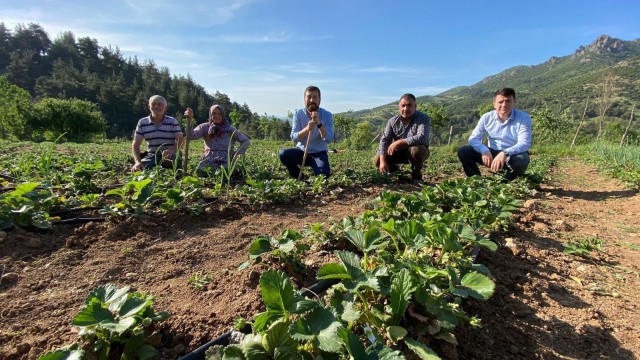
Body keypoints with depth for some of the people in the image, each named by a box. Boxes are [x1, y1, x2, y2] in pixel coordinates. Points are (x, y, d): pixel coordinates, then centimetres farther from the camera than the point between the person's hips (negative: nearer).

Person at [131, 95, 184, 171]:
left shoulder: (172, 121, 2)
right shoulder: (142, 122, 7)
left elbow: (180, 140, -7)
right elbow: (135, 144, 6)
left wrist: (171, 150, -30)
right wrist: (138, 161, -11)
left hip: (170, 156, -1)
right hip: (151, 157, 1)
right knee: (139, 170, -24)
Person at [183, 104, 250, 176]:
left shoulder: (230, 129, 4)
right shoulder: (205, 127, 7)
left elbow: (246, 141, 6)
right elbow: (192, 135, -10)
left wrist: (236, 154, -3)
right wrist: (189, 120, -25)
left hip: (226, 162, -1)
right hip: (209, 161, 1)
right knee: (200, 172, -24)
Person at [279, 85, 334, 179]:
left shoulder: (327, 115, -8)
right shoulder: (298, 114, -6)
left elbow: (329, 139, -19)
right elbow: (294, 138, -16)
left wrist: (319, 123, -33)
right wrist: (307, 129, -34)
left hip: (319, 154, -1)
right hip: (302, 151, 2)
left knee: (323, 175, -29)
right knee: (283, 154, -26)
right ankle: (299, 178, -2)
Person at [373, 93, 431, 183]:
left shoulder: (423, 118, -18)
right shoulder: (393, 121, -8)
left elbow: (421, 138, -34)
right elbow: (384, 140, -15)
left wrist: (399, 142, -36)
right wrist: (383, 161, -29)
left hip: (416, 152, -3)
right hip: (399, 152, 3)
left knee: (417, 149, -38)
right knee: (377, 160, -15)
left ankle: (416, 175, -10)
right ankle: (395, 171, 17)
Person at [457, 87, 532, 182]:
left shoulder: (524, 118, -14)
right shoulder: (487, 117, -6)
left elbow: (524, 143, -25)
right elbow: (473, 138, -10)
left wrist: (505, 153, -44)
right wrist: (484, 151, -31)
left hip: (512, 155, -2)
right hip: (492, 153, 3)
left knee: (521, 160, -39)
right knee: (463, 152, -17)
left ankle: (504, 184, -6)